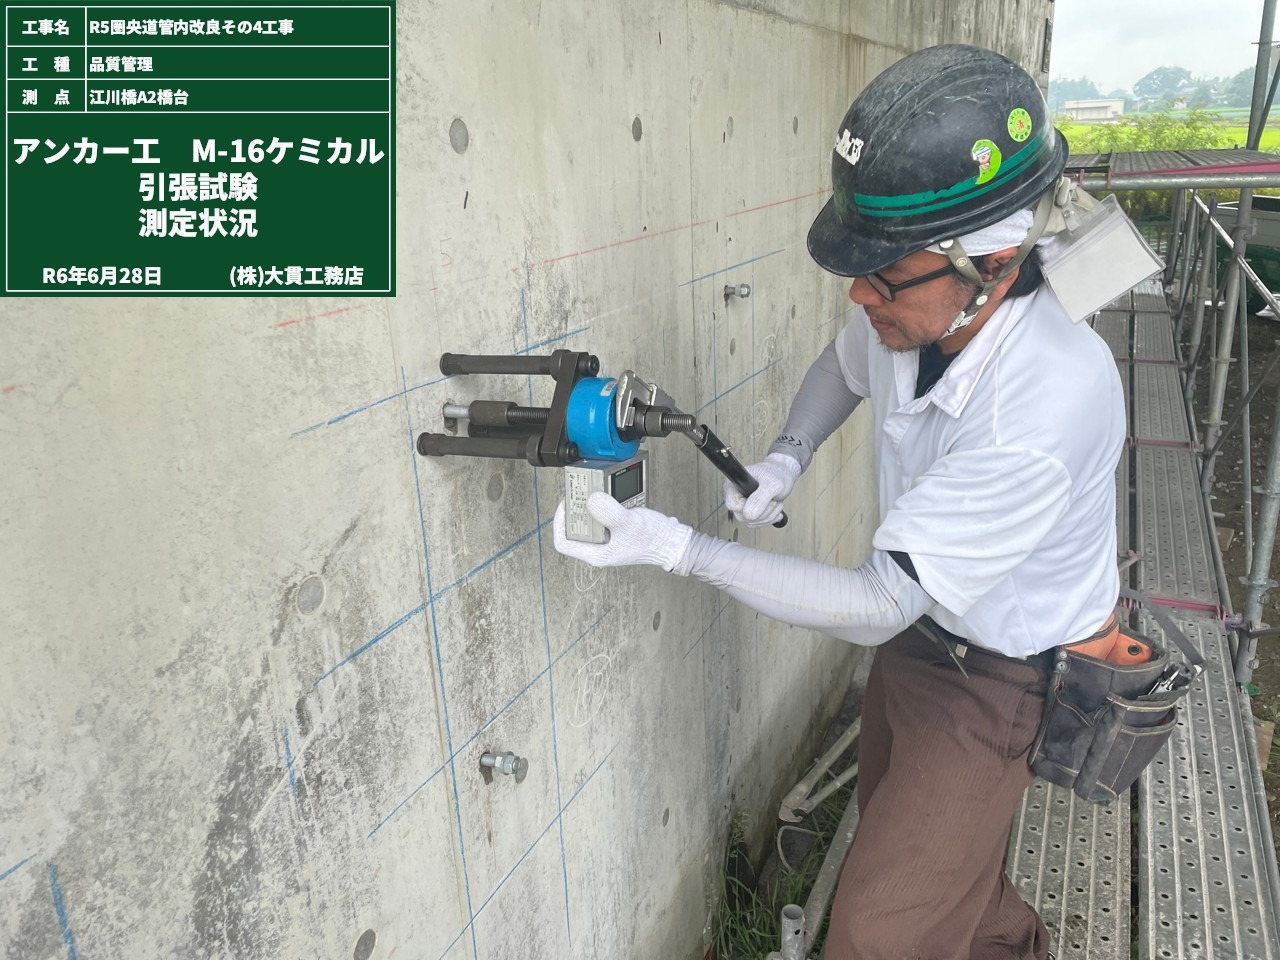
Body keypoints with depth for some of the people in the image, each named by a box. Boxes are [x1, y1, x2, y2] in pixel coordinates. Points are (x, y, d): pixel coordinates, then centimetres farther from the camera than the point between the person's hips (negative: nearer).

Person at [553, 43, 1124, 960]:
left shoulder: (1047, 405, -38)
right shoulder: (915, 303, -17)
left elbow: (877, 605, -33)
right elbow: (844, 367, 10)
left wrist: (678, 547, -35)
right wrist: (787, 459, -9)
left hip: (998, 679, -7)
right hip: (917, 630, 7)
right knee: (917, 842, 27)